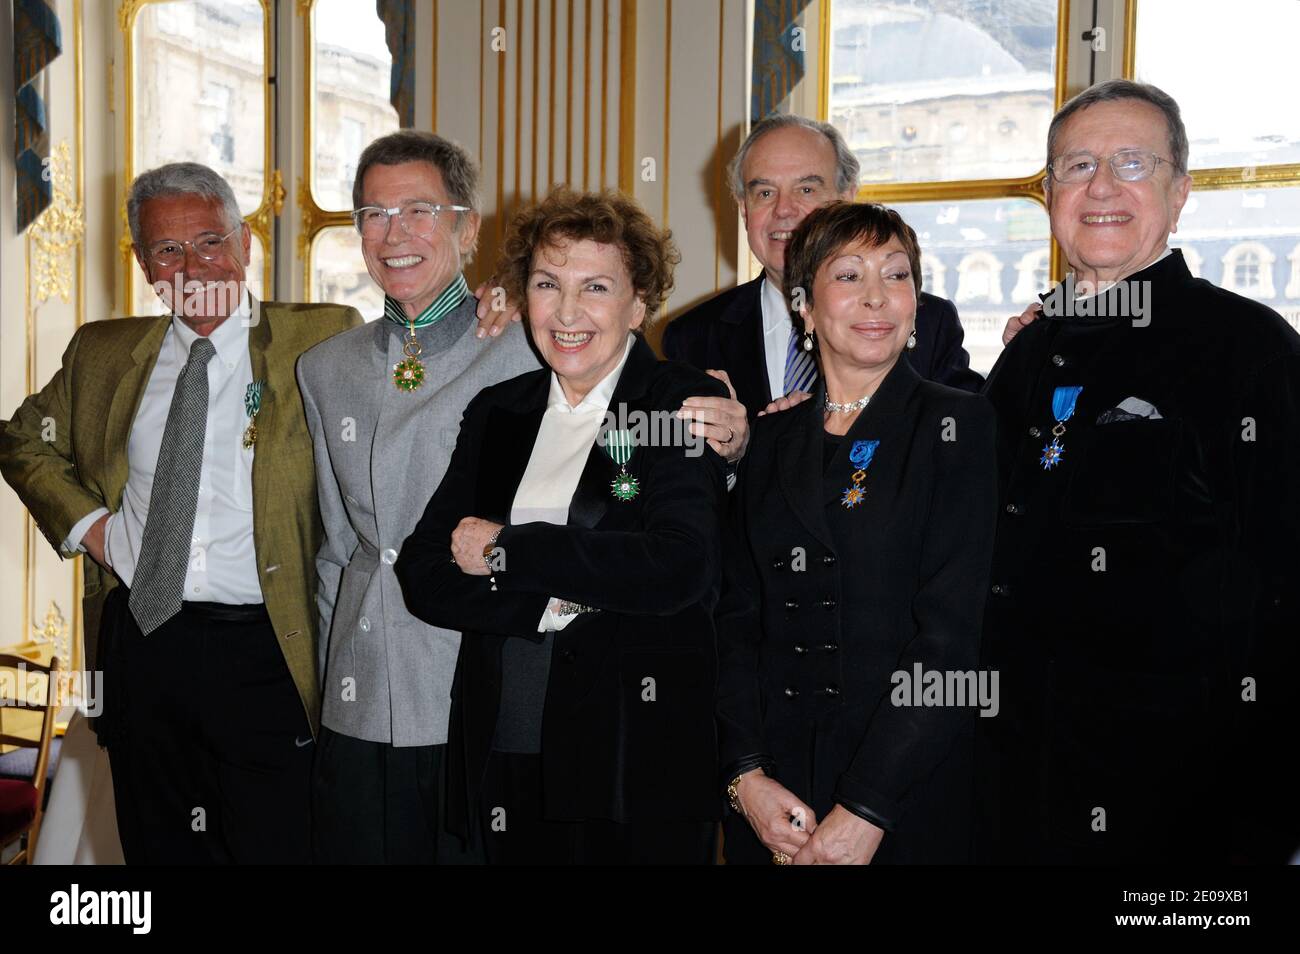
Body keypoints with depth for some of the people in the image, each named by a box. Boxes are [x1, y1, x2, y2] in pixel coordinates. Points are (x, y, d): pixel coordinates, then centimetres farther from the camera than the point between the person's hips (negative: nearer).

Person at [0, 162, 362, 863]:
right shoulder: (102, 352, 10)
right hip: (139, 644, 4)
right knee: (157, 848, 17)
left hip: (264, 653, -4)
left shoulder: (322, 340, -2)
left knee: (277, 845, 3)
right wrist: (81, 520, 8)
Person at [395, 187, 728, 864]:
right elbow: (422, 576, 1)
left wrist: (504, 550, -14)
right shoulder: (495, 413, 9)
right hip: (502, 754, 4)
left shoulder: (687, 405, -5)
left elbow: (679, 568, -20)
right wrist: (555, 598, -15)